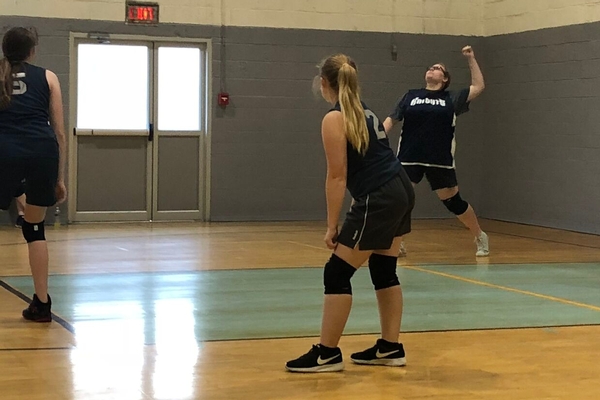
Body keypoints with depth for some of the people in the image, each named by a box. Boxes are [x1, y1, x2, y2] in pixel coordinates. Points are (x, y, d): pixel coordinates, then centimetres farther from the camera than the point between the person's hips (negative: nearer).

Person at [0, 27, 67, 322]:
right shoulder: (47, 77, 19)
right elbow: (59, 132, 15)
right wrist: (60, 178, 19)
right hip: (43, 150, 1)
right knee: (35, 228, 16)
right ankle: (41, 305, 17)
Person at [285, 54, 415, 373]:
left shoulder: (335, 119, -11)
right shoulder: (364, 110, 15)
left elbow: (337, 176, -13)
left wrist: (331, 226, -9)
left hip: (378, 200, -9)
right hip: (400, 191, 9)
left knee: (337, 273, -2)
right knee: (384, 271, 16)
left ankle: (327, 354, 2)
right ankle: (390, 348, 20)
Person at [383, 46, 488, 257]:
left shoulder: (451, 99, 8)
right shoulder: (410, 96, 11)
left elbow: (479, 86, 10)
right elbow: (391, 119, 9)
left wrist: (471, 59, 10)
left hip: (440, 161, -1)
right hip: (409, 159, 1)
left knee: (453, 201, 7)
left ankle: (480, 238, 25)